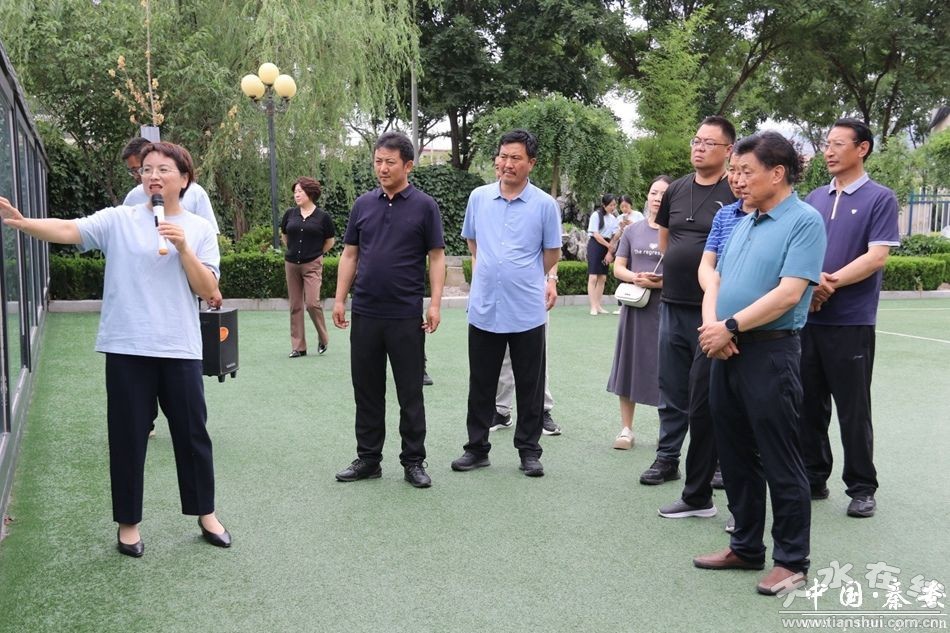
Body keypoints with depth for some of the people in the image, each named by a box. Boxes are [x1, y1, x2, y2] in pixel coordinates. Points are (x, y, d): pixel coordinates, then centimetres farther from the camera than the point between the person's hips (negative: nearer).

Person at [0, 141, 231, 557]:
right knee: (128, 436, 7)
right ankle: (128, 522, 23)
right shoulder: (119, 220, 1)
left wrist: (183, 248, -14)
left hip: (180, 350, 1)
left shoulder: (199, 229, 5)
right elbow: (68, 231, -14)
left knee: (192, 433, 10)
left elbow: (208, 290, -1)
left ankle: (205, 514, 27)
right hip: (127, 349, -1)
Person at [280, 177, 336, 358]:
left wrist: (316, 253, 9)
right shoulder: (290, 214, 5)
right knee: (295, 306, 6)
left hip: (312, 265, -4)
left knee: (312, 302, -14)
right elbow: (284, 235, 21)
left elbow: (330, 240, 7)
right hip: (291, 264, 4)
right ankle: (298, 346, 13)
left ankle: (323, 338, 10)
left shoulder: (322, 216, -4)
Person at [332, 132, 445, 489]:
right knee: (366, 390, 10)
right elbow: (350, 254, 10)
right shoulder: (363, 204, 8)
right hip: (365, 313, 4)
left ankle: (413, 461, 16)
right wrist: (340, 299, 4)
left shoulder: (424, 206, -2)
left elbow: (436, 257, -2)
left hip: (406, 315, -3)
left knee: (410, 393, 5)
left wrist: (436, 303, -11)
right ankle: (368, 459, 21)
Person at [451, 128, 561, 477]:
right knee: (481, 384, 11)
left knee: (530, 386, 8)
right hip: (484, 308, 2)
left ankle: (529, 450, 20)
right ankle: (477, 447, 23)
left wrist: (550, 279, 1)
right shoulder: (478, 197, 4)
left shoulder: (545, 205, -3)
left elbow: (551, 253, 9)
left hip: (528, 311, -2)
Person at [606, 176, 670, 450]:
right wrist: (636, 278, -12)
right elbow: (618, 268, 8)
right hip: (635, 306, 3)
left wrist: (664, 282, -18)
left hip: (667, 308, -3)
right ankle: (626, 429, 17)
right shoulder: (633, 230, 8)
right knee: (630, 365, 6)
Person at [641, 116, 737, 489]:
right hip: (672, 305, 6)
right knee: (671, 388, 14)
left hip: (713, 311, -5)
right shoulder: (676, 191, 9)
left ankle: (718, 462, 19)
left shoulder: (736, 194, -9)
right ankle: (667, 457, 26)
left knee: (707, 395, 4)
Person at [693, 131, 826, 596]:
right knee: (735, 457, 14)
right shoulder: (742, 223, 15)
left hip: (770, 352, -8)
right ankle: (746, 547, 28)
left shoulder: (804, 221, -9)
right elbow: (715, 281, 14)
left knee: (780, 463, 1)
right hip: (726, 352, 8)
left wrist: (730, 326, -16)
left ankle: (791, 561, 14)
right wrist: (712, 326, -5)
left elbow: (788, 293, -18)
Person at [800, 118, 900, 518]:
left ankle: (862, 488, 17)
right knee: (809, 404, 11)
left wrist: (832, 282, -17)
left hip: (851, 321, -5)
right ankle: (813, 478, 23)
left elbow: (876, 257, -11)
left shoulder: (880, 199, -3)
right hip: (807, 318, 5)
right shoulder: (814, 199, 12)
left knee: (853, 409, 4)